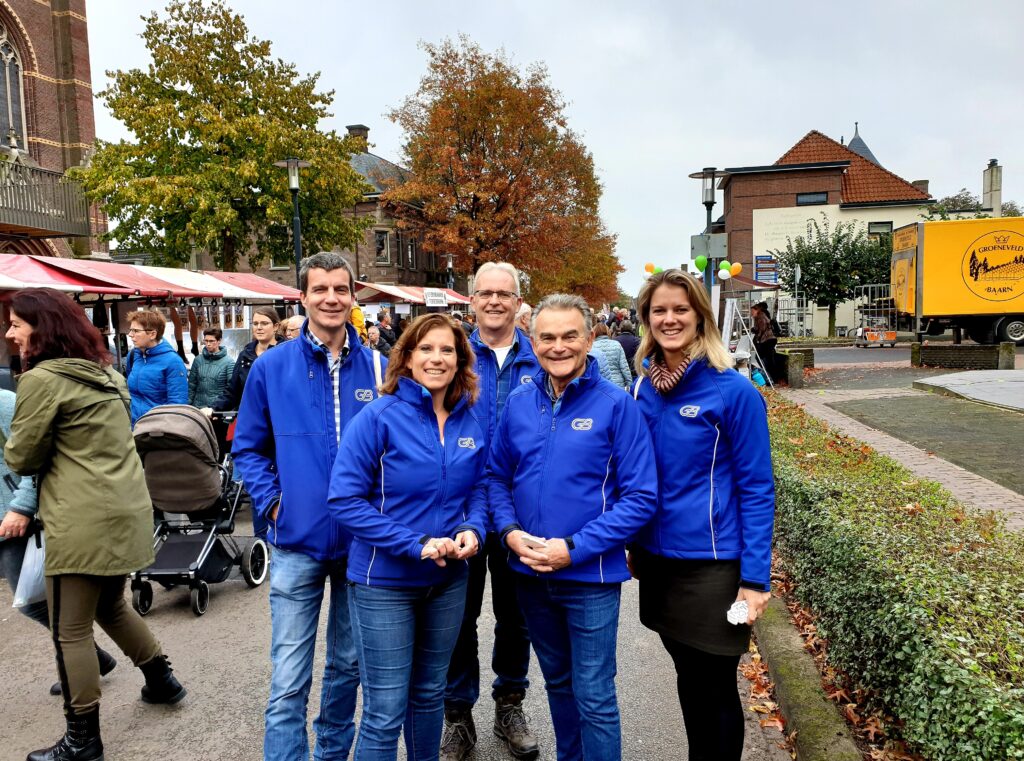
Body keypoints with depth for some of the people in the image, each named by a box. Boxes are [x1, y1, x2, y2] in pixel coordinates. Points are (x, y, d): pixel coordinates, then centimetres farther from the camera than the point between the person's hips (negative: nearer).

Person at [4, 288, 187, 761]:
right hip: (126, 509, 9)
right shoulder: (105, 373, 14)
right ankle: (161, 680, 37)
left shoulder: (41, 379, -12)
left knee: (70, 631, 3)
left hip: (83, 521, -9)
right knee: (110, 606, 26)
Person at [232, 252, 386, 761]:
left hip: (362, 542, 2)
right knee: (288, 684, 1)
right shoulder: (271, 368, -4)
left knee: (349, 663, 20)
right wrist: (271, 502, -6)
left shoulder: (377, 368, -1)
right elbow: (248, 448, 5)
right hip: (297, 542, -2)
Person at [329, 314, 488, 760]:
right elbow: (344, 500, -19)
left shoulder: (470, 422, 0)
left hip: (448, 578, 5)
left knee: (430, 691, 22)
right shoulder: (379, 417, -16)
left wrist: (472, 529, -11)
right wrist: (415, 544, -23)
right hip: (385, 581, -5)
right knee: (385, 712, 4)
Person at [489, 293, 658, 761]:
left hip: (590, 576, -4)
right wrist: (510, 532, -9)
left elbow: (640, 497, -13)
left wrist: (575, 548, -19)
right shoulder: (518, 403, 1)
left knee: (594, 696, 5)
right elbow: (497, 475, 9)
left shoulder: (616, 406, -12)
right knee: (557, 682, 23)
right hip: (530, 573, 5)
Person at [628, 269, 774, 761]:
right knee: (688, 680, 20)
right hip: (657, 558, 5)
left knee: (714, 688, 9)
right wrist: (632, 544, 11)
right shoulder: (642, 388, 1)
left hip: (712, 564, -5)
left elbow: (756, 489, -12)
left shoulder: (733, 391, -14)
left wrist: (755, 577, -14)